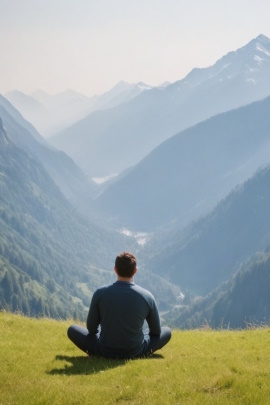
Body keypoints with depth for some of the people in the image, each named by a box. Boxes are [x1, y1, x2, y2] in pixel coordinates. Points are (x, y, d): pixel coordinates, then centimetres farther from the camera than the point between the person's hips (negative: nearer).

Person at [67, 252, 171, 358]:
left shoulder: (100, 293, -18)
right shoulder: (147, 296, -15)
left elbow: (91, 328, -5)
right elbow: (156, 331, -1)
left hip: (105, 351, -1)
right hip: (136, 352, 2)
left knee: (72, 329, 18)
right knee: (167, 331, 21)